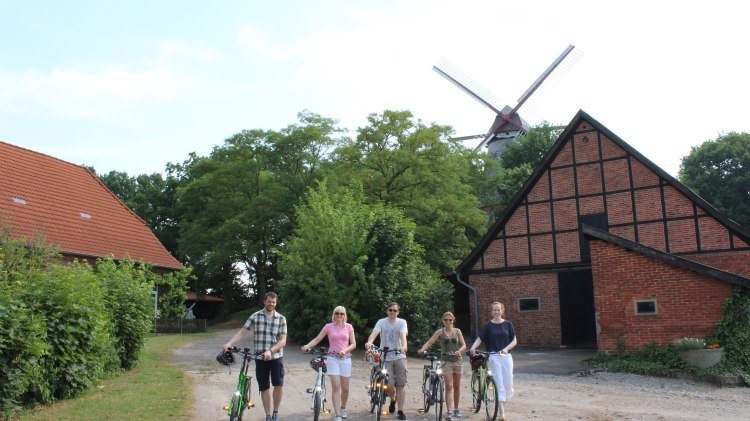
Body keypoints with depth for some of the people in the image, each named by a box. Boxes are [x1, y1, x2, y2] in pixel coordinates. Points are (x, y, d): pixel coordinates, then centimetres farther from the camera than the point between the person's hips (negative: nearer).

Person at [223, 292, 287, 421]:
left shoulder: (281, 319, -2)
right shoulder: (255, 316, 0)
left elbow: (283, 341, -8)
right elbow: (242, 332, -4)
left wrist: (270, 351, -24)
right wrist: (229, 344, -19)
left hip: (276, 357, -1)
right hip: (260, 358, 1)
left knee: (278, 384, -12)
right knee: (264, 387, 7)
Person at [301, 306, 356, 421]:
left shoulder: (349, 327, 4)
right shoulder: (328, 327, 2)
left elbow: (353, 344, 2)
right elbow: (317, 339, -1)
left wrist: (345, 350, -17)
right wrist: (307, 346, -18)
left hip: (345, 358, 1)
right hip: (333, 358, -1)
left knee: (345, 387, 8)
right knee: (335, 387, -8)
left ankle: (343, 407, 36)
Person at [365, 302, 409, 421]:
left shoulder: (402, 322, 0)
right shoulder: (381, 322, -1)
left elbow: (403, 335, -17)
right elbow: (374, 333, -18)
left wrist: (404, 346, -38)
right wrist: (369, 342, -39)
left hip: (399, 357, 1)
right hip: (385, 357, 0)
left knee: (401, 384, -2)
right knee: (388, 385, -5)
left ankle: (400, 411, 9)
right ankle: (393, 399, 29)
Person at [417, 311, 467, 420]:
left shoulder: (457, 331, 6)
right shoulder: (440, 332, 1)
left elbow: (464, 345, 2)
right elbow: (429, 342, -9)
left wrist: (459, 351, -20)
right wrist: (422, 349, -28)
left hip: (457, 360, 2)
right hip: (446, 361, -2)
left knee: (456, 386, 11)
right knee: (448, 386, -10)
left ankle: (456, 409, 27)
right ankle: (449, 412, -13)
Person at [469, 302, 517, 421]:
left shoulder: (508, 324, 7)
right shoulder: (488, 325, 4)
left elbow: (514, 341, 5)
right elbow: (480, 339, -1)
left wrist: (506, 348, -13)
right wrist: (473, 347, -20)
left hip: (506, 356, 2)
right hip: (493, 357, -1)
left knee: (508, 384, -2)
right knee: (499, 384, -6)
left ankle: (503, 403, 26)